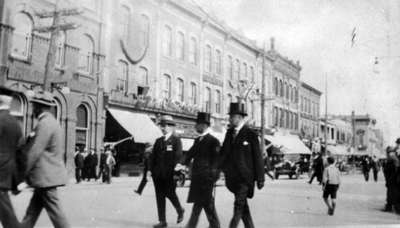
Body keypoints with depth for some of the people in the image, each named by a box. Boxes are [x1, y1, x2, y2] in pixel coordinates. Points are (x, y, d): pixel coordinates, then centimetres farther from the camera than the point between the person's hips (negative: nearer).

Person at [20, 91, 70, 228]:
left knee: (55, 212, -4)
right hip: (47, 177, 10)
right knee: (32, 212, 13)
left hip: (46, 177, -10)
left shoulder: (45, 124, -15)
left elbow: (34, 152, -19)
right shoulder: (52, 122, 17)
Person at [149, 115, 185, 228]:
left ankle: (180, 210, 26)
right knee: (160, 196, 4)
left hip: (170, 174, -5)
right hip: (158, 174, 5)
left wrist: (174, 170, -18)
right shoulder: (158, 141, 15)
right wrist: (152, 170, 5)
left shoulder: (176, 140, -1)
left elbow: (178, 156, -10)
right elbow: (153, 156, 15)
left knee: (170, 194, -3)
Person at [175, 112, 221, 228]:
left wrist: (213, 176, -16)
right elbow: (190, 153, 10)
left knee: (208, 205, -1)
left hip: (207, 178, -7)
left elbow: (216, 159, -12)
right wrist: (182, 163, -6)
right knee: (197, 204, 12)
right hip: (197, 178, 7)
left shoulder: (213, 141, -9)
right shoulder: (198, 140, 14)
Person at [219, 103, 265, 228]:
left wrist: (260, 178, -7)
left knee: (239, 206, -9)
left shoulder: (250, 134, -8)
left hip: (245, 177, -6)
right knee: (244, 208, 14)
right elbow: (224, 153, 11)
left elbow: (258, 157, -7)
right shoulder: (229, 133, 10)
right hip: (232, 177, 6)